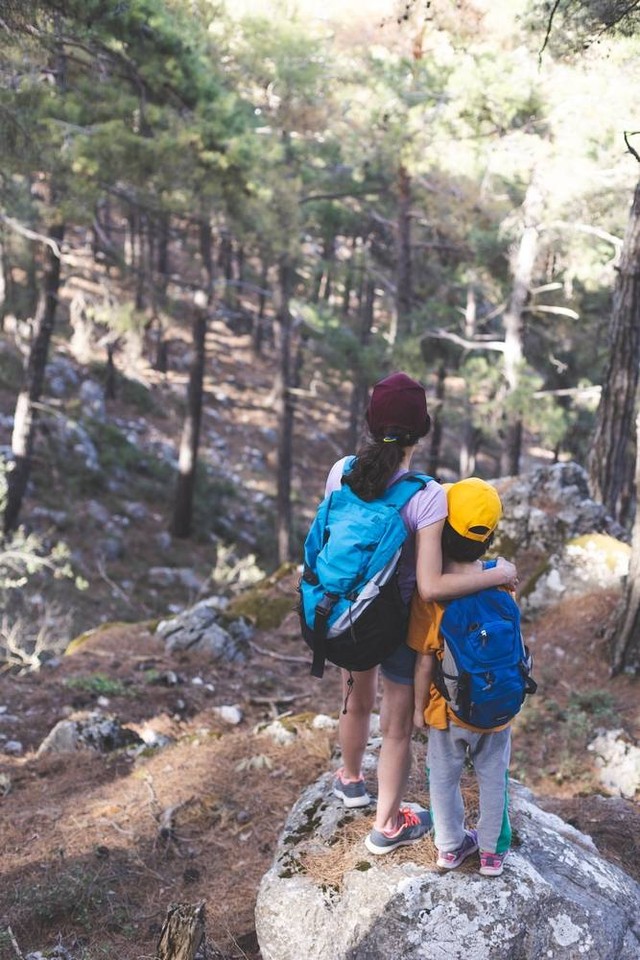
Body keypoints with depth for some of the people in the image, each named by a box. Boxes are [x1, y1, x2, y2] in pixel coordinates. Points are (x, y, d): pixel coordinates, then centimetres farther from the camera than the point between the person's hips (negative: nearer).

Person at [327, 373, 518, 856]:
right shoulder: (428, 497, -30)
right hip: (399, 625, -5)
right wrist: (499, 574, -20)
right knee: (398, 728, 19)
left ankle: (351, 779, 59)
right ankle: (387, 825, 40)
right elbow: (431, 586, -32)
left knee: (358, 704, 32)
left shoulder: (342, 472, -16)